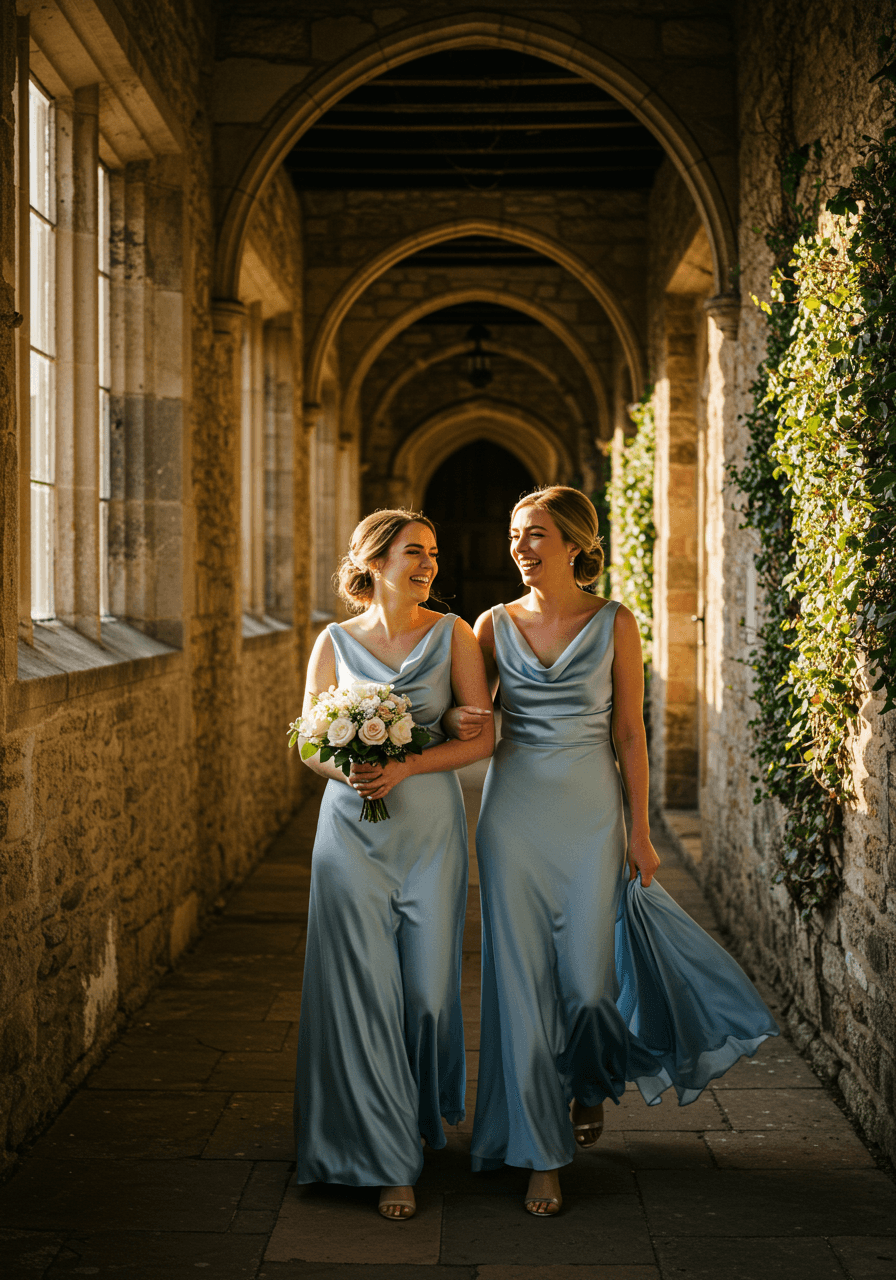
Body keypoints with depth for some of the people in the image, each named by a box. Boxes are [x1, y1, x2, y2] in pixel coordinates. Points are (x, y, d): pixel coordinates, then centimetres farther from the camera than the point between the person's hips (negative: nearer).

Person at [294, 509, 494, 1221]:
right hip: (353, 831, 0)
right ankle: (387, 1159, 11)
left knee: (428, 986, 5)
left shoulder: (452, 634, 1)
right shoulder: (335, 642, 3)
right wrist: (346, 770, -15)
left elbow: (482, 736, -3)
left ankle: (423, 1119, 34)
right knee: (365, 992, -1)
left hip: (430, 827, 0)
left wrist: (406, 767, -15)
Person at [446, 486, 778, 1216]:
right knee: (521, 978, 1)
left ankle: (591, 1081, 37)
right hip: (515, 813, 1)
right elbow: (467, 715, 10)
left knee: (587, 979, 2)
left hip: (590, 813, -1)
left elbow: (630, 734, -1)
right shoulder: (496, 624, 3)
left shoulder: (615, 624, -2)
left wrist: (641, 833, -1)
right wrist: (458, 723, -14)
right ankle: (541, 1152, 13)